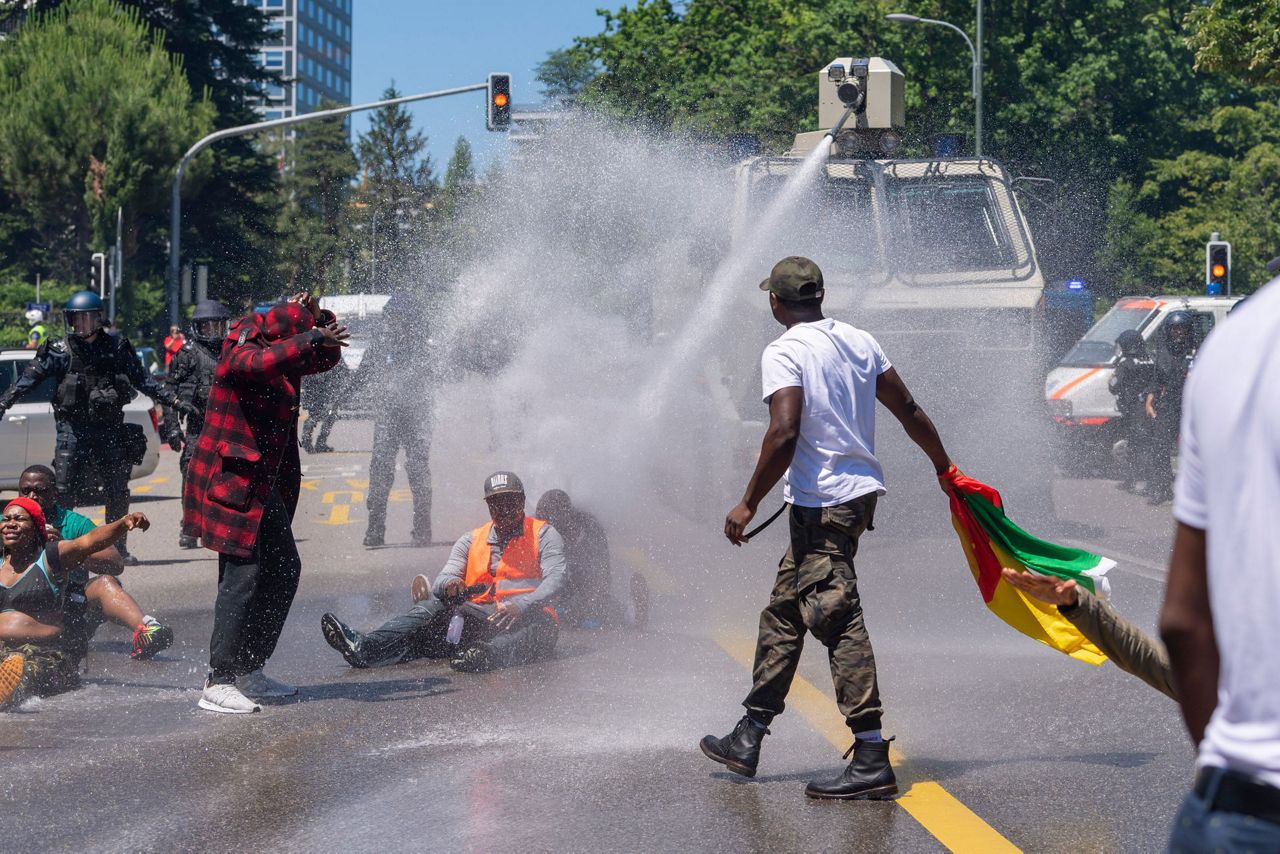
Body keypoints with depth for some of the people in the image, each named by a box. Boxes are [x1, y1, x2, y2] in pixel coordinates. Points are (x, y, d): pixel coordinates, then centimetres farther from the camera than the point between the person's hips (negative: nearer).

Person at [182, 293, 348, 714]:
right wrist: (312, 337, -31)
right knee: (243, 574, -16)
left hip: (264, 483, 10)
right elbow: (263, 363, -35)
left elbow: (327, 356, 24)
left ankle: (248, 671, 19)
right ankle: (217, 683, -15)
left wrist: (320, 321, 6)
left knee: (283, 568, 11)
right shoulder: (242, 351, -12)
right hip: (230, 479, -10)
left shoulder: (284, 356, 14)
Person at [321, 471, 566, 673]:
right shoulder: (470, 541, 22)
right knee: (432, 608, -20)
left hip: (525, 618, -4)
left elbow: (556, 578, -7)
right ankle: (363, 648, -43)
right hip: (477, 618, 4)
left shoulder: (543, 534, 9)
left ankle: (489, 655, -71)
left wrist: (520, 606, -26)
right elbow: (444, 578, 10)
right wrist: (450, 584, -18)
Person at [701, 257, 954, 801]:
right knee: (783, 612, 17)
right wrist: (946, 470, 26)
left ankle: (872, 760, -15)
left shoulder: (783, 353, -12)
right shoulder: (859, 342, 11)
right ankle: (748, 740, 24)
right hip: (859, 489, 9)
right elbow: (909, 412, 15)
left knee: (839, 623, -11)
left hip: (820, 502, -9)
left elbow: (784, 434, -22)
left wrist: (749, 504, -15)